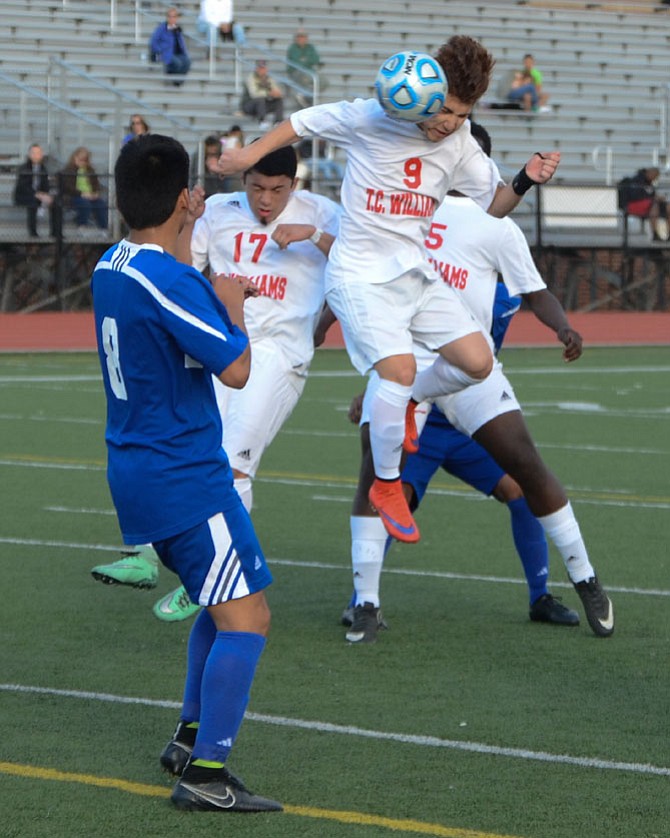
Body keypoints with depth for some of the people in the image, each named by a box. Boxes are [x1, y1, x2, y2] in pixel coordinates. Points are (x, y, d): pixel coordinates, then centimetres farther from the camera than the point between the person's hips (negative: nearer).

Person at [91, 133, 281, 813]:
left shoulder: (110, 268, 8)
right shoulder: (169, 280, -21)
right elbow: (236, 368, -21)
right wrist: (232, 303, -6)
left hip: (135, 470, 10)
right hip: (187, 477, -10)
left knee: (222, 604, 23)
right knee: (246, 617, -8)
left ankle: (190, 738, 26)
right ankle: (205, 775, -11)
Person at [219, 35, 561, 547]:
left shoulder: (460, 146, 2)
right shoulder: (370, 119, -13)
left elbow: (496, 203, 11)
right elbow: (304, 122, 1)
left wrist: (527, 181, -9)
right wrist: (253, 153, -6)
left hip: (417, 273, 6)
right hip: (362, 274, -6)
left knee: (477, 363, -7)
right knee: (400, 368, -23)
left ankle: (400, 404, 24)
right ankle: (386, 486, -3)